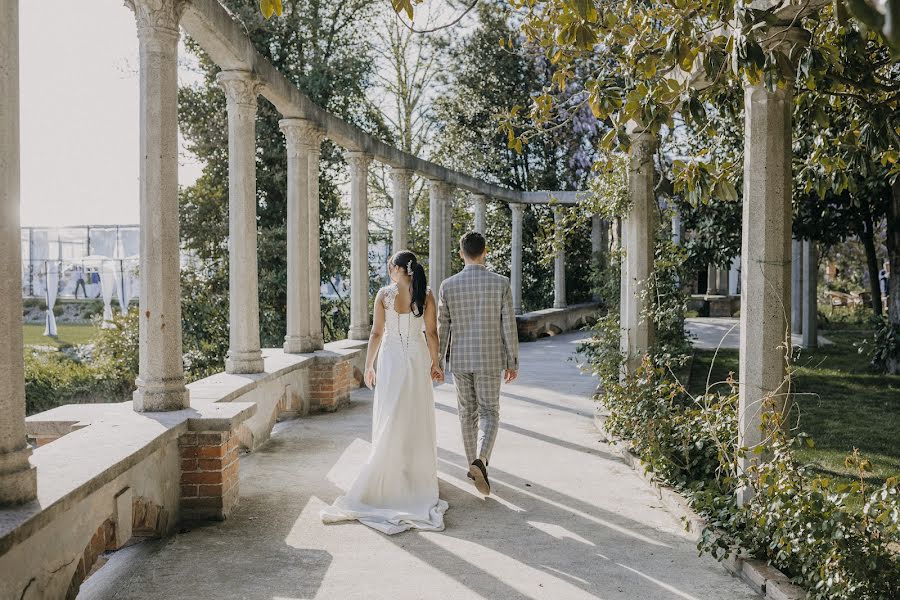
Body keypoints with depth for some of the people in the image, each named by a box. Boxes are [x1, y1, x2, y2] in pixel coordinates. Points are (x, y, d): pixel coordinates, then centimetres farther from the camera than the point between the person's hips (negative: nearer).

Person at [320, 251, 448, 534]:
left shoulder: (384, 294, -5)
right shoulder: (426, 295, -2)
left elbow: (377, 332, -5)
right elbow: (431, 333, -2)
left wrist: (369, 366, 2)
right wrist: (434, 363, 7)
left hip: (391, 359, -1)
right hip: (417, 360, 1)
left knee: (389, 419, 6)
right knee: (418, 419, 11)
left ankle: (387, 476, 8)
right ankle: (419, 476, 19)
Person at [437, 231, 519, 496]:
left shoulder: (448, 285, -4)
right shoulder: (500, 283, -7)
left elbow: (442, 328, 0)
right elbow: (509, 325, -6)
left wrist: (438, 362, 10)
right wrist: (513, 362, 3)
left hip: (460, 360, 2)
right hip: (490, 360, -1)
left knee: (467, 413, 15)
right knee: (489, 412, 6)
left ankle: (474, 465, 25)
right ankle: (480, 460, -17)